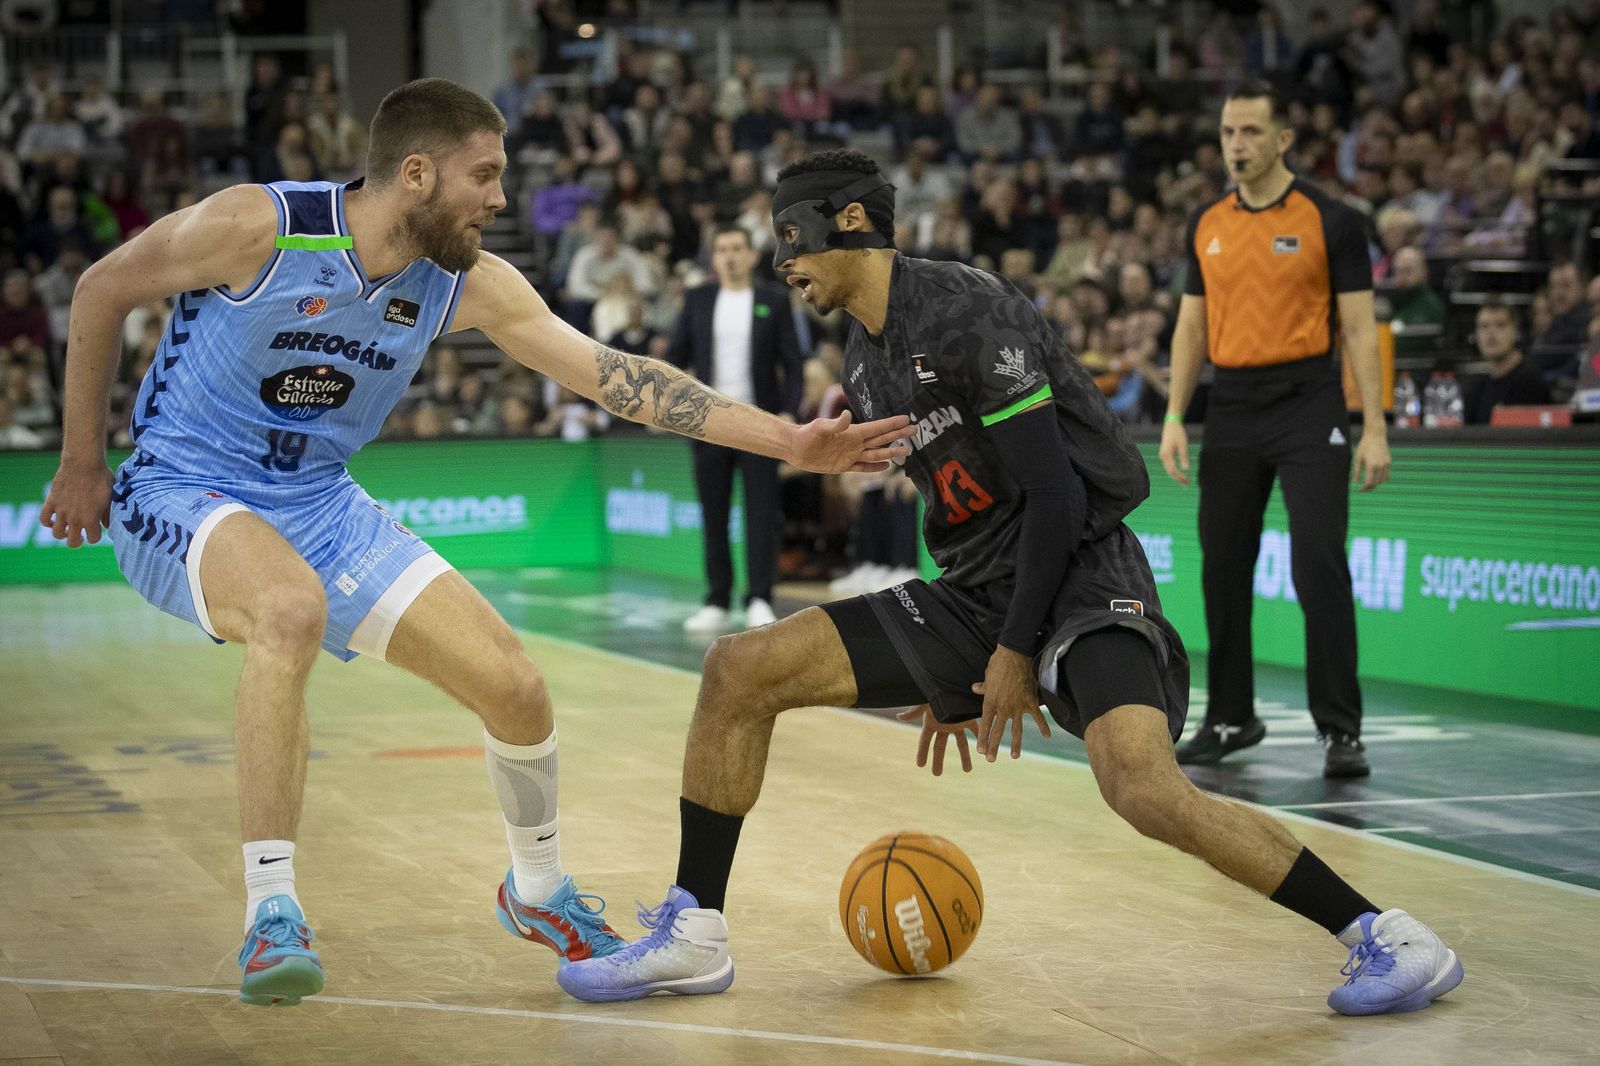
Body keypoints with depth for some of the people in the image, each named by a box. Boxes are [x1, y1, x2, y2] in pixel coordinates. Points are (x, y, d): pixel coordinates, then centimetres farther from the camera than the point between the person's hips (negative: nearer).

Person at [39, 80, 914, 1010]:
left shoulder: (470, 284, -6)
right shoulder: (257, 226, -21)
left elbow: (613, 375, -7)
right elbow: (103, 290, -7)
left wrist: (790, 442, -13)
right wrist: (82, 462, -3)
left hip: (321, 504, 6)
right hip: (183, 496, -5)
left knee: (516, 687, -3)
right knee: (293, 607, -41)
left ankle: (539, 892, 27)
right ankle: (272, 914, -30)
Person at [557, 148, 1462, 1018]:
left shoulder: (968, 313, -15)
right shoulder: (866, 360, 13)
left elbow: (1055, 494, -18)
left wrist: (1017, 652, -16)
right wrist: (950, 670, 22)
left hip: (1079, 575, -8)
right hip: (977, 591, 8)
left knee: (1145, 790, -31)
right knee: (741, 670, -3)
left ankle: (1387, 936, -15)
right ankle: (695, 934, 6)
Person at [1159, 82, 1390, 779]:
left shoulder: (1329, 220, -3)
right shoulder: (1207, 225, 10)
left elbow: (1359, 329, -3)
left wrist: (1374, 428, -9)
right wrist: (1174, 418, 5)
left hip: (1307, 404, -5)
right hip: (1231, 408, 5)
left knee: (1320, 569, -10)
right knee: (1222, 568, 8)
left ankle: (1341, 730, -5)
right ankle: (1231, 718, 22)